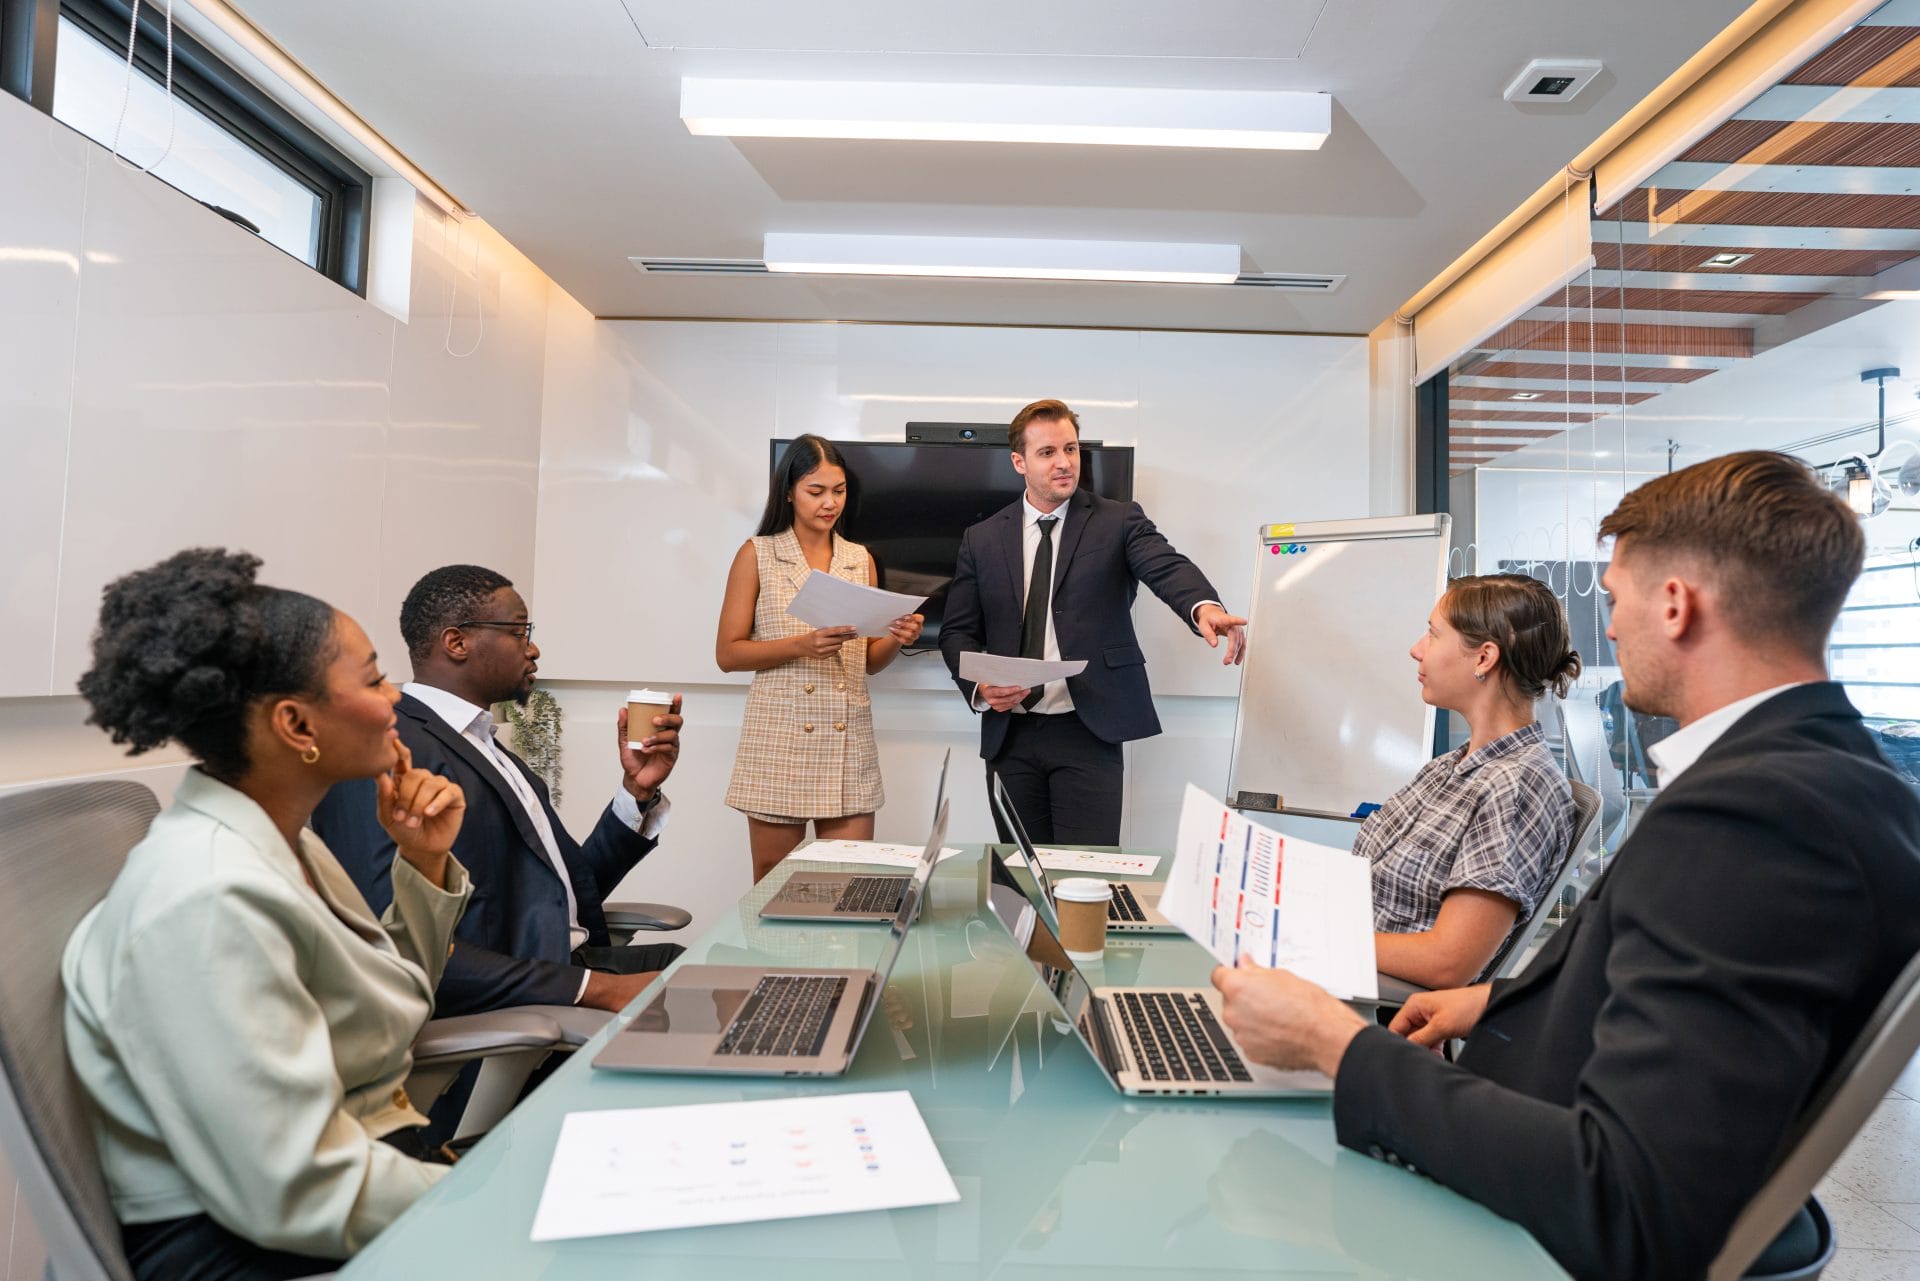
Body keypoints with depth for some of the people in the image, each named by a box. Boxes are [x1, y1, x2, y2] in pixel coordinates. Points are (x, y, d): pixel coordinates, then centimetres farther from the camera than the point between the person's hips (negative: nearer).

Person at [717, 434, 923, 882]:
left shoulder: (861, 559, 12)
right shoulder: (757, 555, 3)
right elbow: (727, 653, -2)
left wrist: (898, 639, -6)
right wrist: (802, 646, -17)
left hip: (849, 741, 3)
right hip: (779, 739, -3)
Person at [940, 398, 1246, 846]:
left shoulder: (1119, 521, 2)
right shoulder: (982, 540, 9)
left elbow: (1167, 566, -17)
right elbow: (957, 632, 9)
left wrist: (1205, 607, -39)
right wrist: (980, 687, -10)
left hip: (1088, 730, -2)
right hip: (1010, 734, 3)